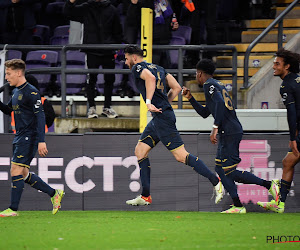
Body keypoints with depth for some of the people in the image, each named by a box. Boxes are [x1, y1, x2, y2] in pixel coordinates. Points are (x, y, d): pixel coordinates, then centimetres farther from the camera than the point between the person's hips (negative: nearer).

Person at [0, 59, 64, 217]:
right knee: (23, 174, 10)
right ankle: (54, 194, 20)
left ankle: (13, 209, -8)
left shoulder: (31, 92, -14)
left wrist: (41, 141, -23)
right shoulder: (16, 92, 14)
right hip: (19, 137, 9)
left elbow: (40, 115, -17)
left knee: (16, 171, -12)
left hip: (29, 137, -9)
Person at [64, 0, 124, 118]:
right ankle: (91, 107, 6)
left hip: (108, 52, 1)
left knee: (109, 79, 6)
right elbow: (68, 12, 2)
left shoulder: (111, 10, 7)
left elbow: (118, 32, 13)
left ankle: (107, 107, 18)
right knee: (91, 79, -3)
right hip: (92, 52, -1)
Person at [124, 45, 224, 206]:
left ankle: (216, 182, -10)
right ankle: (145, 197, 11)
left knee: (181, 155, -11)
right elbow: (176, 88, 18)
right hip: (158, 119, 10)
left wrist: (148, 102, -33)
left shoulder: (137, 68, -4)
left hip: (162, 117, -10)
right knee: (140, 151, 12)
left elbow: (150, 78, -27)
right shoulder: (157, 68, 21)